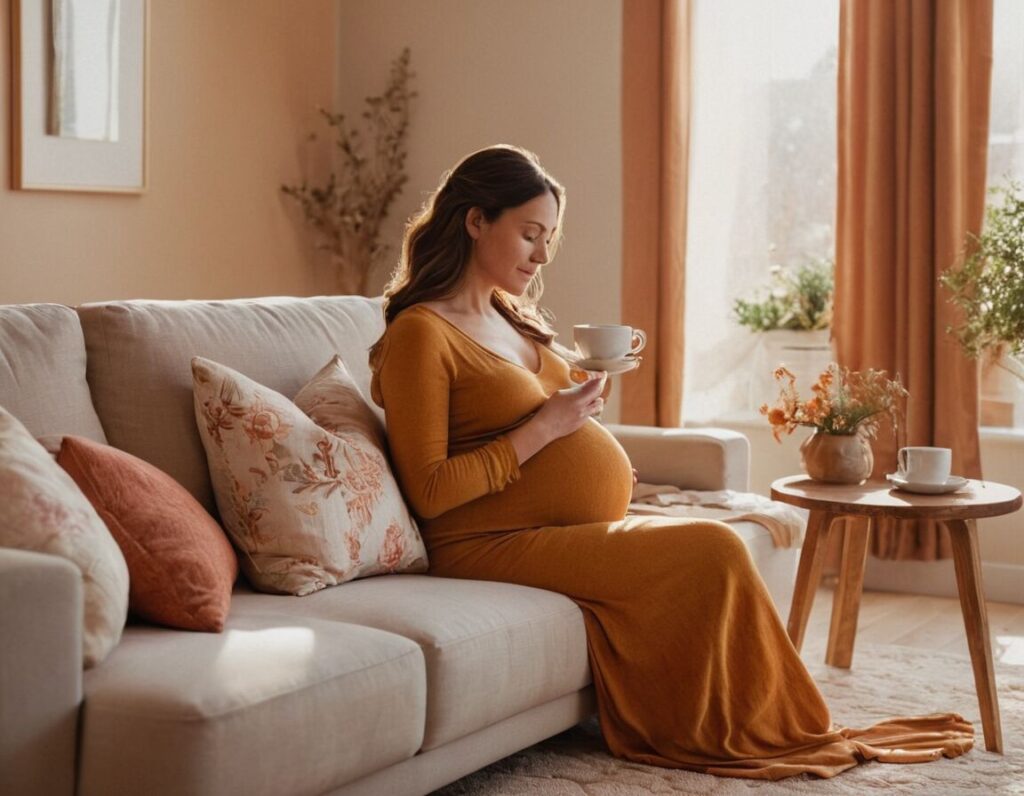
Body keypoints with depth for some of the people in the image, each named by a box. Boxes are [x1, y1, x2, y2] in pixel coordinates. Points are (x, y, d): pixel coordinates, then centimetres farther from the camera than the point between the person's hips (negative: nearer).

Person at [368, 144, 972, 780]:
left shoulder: (506, 314, 15)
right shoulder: (420, 333, -11)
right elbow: (430, 492, -17)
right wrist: (546, 427, -17)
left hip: (582, 526, 9)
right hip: (496, 544, -9)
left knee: (717, 558, -13)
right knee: (713, 554, -19)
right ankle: (775, 734, -1)